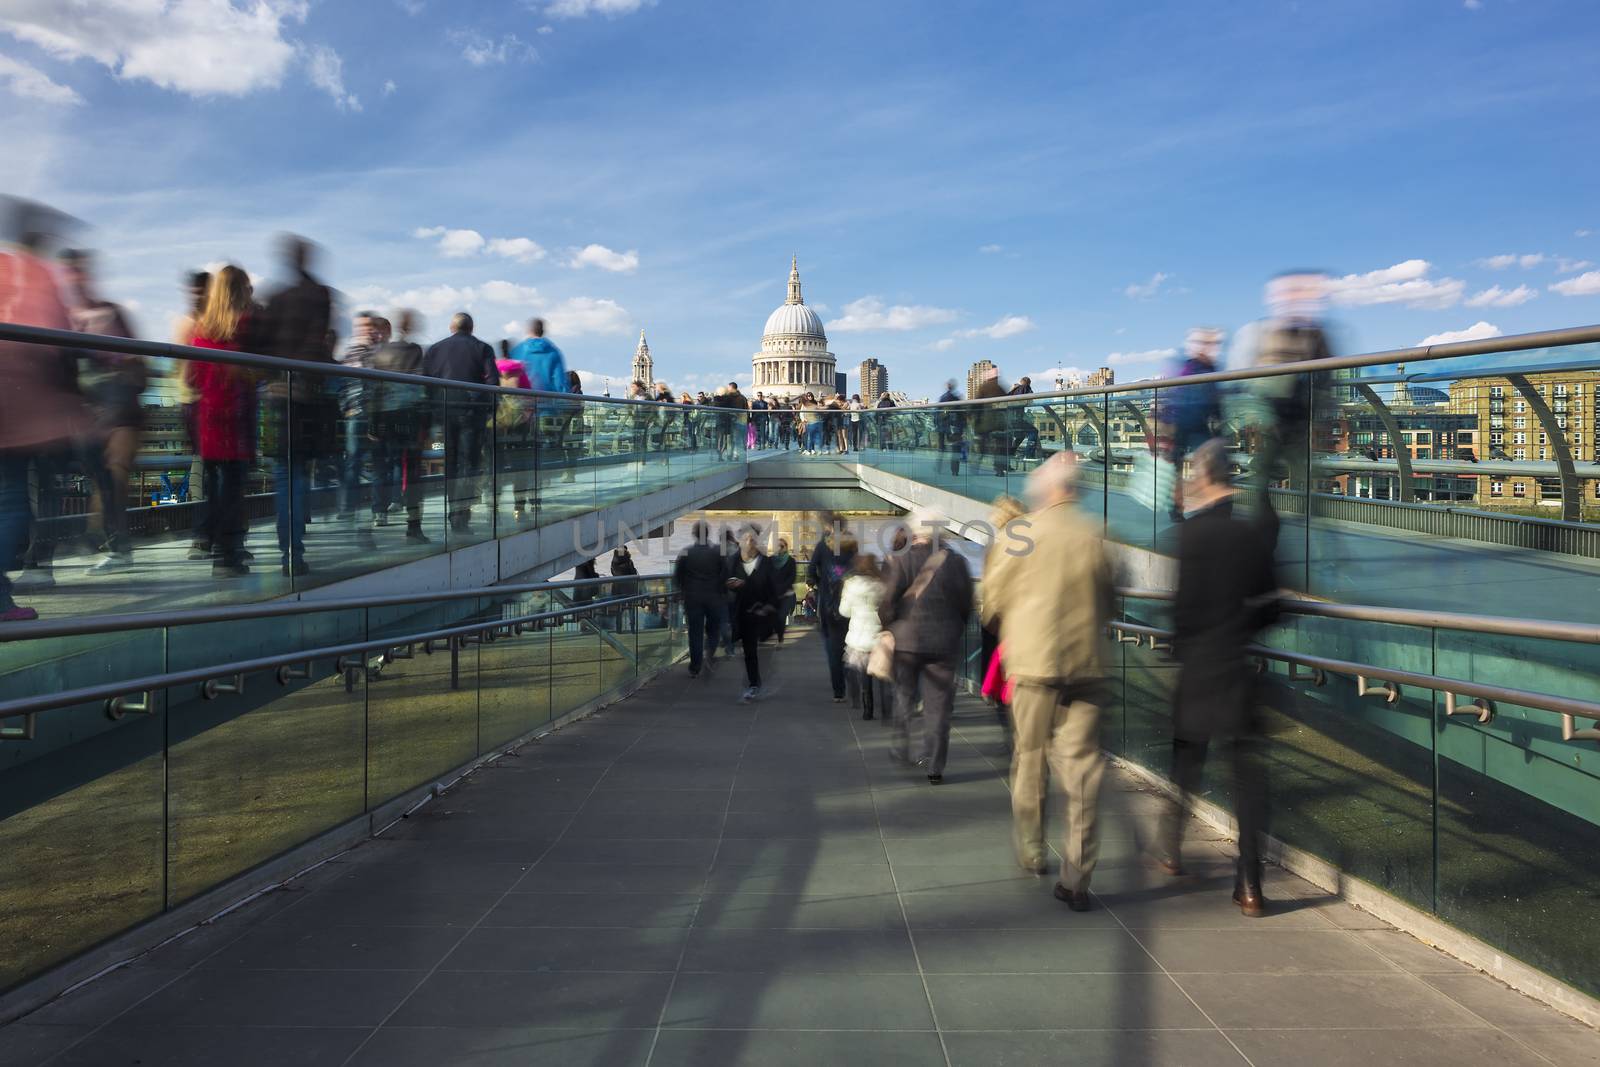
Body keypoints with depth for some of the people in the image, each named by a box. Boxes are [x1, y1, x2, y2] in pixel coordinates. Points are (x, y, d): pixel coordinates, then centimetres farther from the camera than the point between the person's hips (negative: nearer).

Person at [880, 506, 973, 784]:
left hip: (906, 639, -1)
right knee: (938, 704, 5)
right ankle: (934, 766, 5)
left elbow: (888, 601, -10)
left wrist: (887, 629, 6)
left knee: (904, 694, 19)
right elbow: (966, 604, 2)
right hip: (943, 643, 1)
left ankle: (901, 748, 22)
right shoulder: (956, 562, -3)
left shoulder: (899, 561, -9)